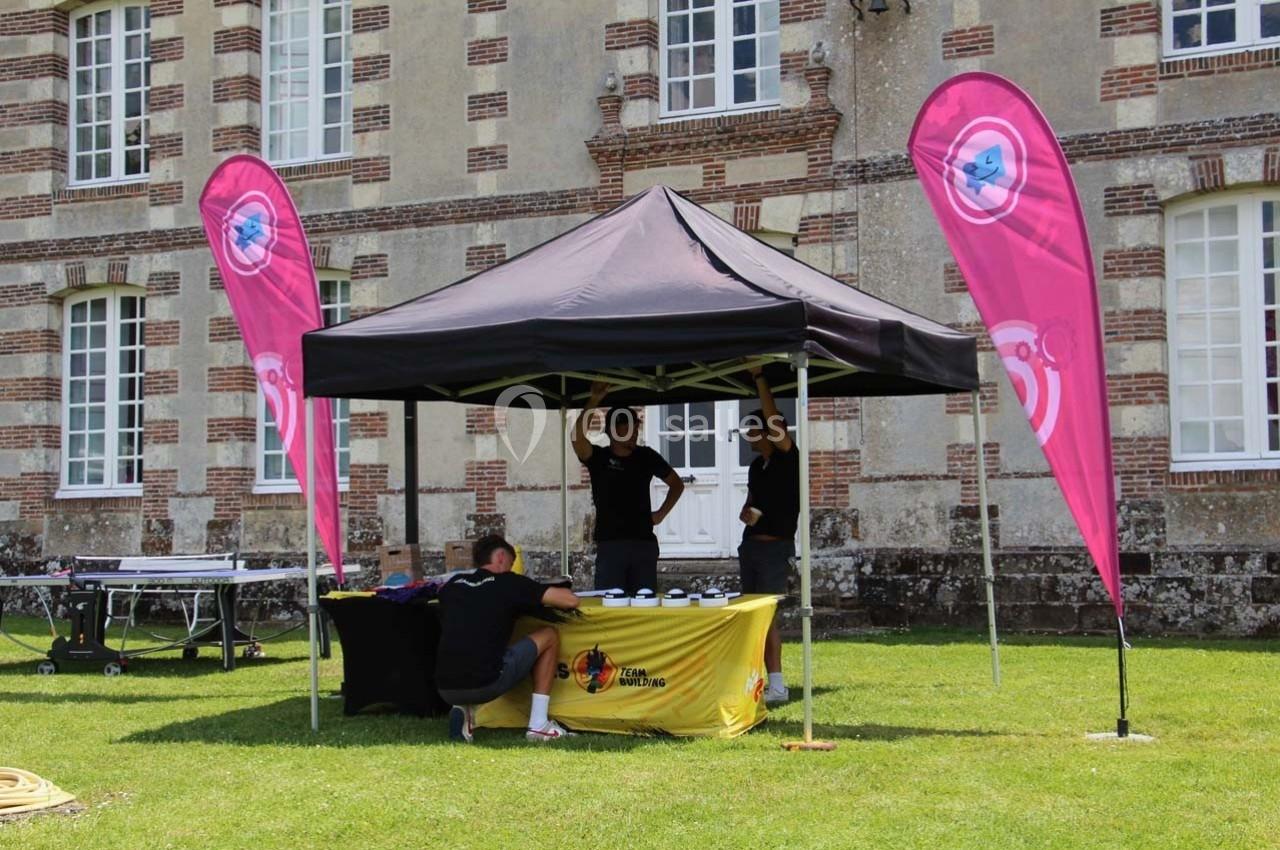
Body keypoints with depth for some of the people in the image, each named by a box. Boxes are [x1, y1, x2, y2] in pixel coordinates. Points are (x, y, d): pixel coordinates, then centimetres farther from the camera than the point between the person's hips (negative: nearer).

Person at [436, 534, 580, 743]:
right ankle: (539, 726, 14)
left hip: (445, 690, 5)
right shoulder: (509, 583, 4)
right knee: (549, 635, 17)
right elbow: (571, 600, 1)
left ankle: (463, 709, 12)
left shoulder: (452, 585, 17)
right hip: (486, 684, -5)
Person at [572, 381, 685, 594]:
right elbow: (578, 437, -20)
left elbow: (677, 484, 22)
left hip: (644, 542, 3)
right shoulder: (598, 458, 1)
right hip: (610, 543, -3)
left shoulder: (646, 457, 9)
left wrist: (661, 513, 10)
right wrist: (594, 401, -27)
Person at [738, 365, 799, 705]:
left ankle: (777, 685, -11)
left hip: (775, 546, -8)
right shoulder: (757, 467, 16)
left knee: (767, 614, -12)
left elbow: (773, 419, -19)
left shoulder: (788, 459, -7)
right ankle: (760, 679, 10)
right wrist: (748, 512, 2)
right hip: (751, 545, 8)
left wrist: (759, 377, -18)